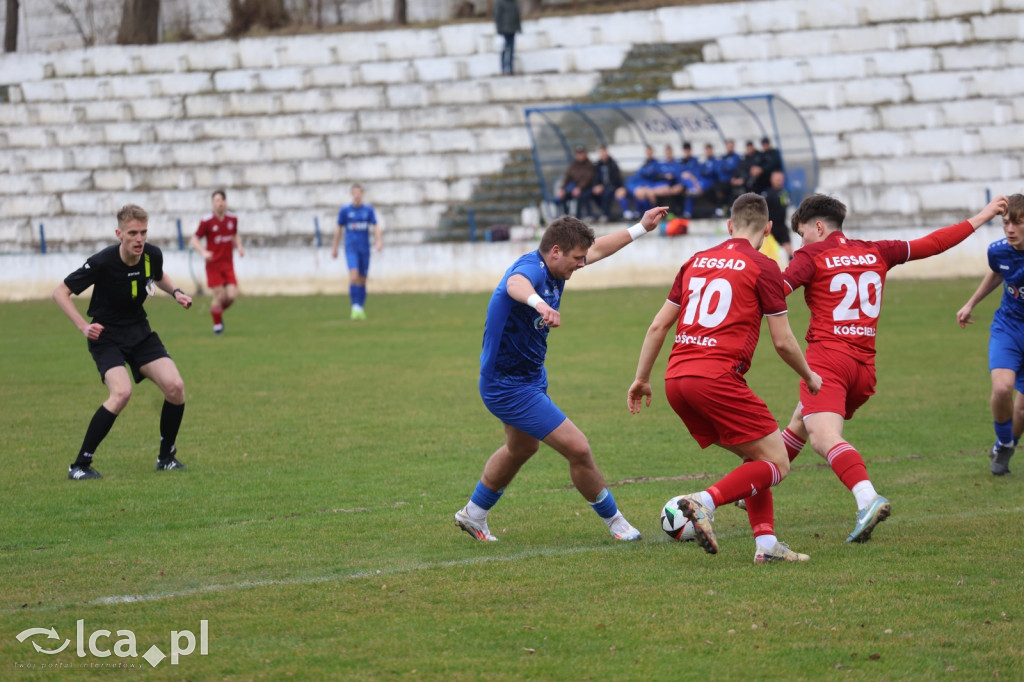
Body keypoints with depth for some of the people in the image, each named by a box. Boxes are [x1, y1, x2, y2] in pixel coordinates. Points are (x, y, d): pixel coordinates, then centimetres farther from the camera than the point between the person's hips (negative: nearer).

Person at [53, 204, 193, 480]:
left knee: (175, 387, -13)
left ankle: (166, 457, 9)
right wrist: (83, 326, -23)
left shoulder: (152, 255, -9)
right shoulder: (102, 263, -23)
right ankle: (79, 465, -18)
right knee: (121, 392, -28)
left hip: (140, 332, 5)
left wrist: (175, 292, -2)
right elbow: (60, 292, -13)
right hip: (106, 336, -5)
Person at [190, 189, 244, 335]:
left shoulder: (232, 219, 3)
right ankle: (217, 324, 16)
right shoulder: (207, 221, -10)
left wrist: (239, 246, 4)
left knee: (232, 295, -8)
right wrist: (203, 252, -22)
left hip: (228, 264, 4)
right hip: (213, 264, -4)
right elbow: (194, 240, -4)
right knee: (219, 296, -7)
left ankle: (219, 312, 24)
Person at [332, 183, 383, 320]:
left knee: (362, 280, 7)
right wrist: (335, 248, 11)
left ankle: (361, 309, 18)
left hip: (365, 248, 2)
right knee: (354, 277, -20)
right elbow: (339, 229, 9)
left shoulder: (368, 209, 4)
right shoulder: (345, 210, 1)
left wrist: (379, 241, -20)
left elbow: (376, 226, -2)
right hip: (351, 248, -2)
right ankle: (355, 307, -20)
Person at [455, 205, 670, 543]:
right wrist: (538, 302, -77)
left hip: (530, 375, 11)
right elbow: (516, 284, -56)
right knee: (578, 449, -10)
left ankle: (473, 515, 47)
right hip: (509, 386, -11)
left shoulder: (553, 267, -1)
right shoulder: (531, 268, -29)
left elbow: (598, 249, 18)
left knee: (522, 448, 31)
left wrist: (640, 228, 23)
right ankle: (615, 522, 8)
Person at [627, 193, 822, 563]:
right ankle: (705, 501, -21)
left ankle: (766, 542, 8)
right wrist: (809, 376, 18)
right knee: (776, 464, -1)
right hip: (716, 377, -7)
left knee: (756, 458, 19)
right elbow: (783, 341, 0)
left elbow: (658, 326, 19)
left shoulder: (696, 261, 18)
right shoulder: (763, 267, 0)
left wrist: (641, 378, 28)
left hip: (676, 379, 7)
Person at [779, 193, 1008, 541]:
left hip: (826, 358, -7)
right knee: (799, 423, 26)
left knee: (824, 437, -23)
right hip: (865, 366, 7)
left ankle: (867, 498, -46)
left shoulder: (811, 256, 1)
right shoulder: (876, 252, 16)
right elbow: (932, 244, 24)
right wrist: (981, 218, 34)